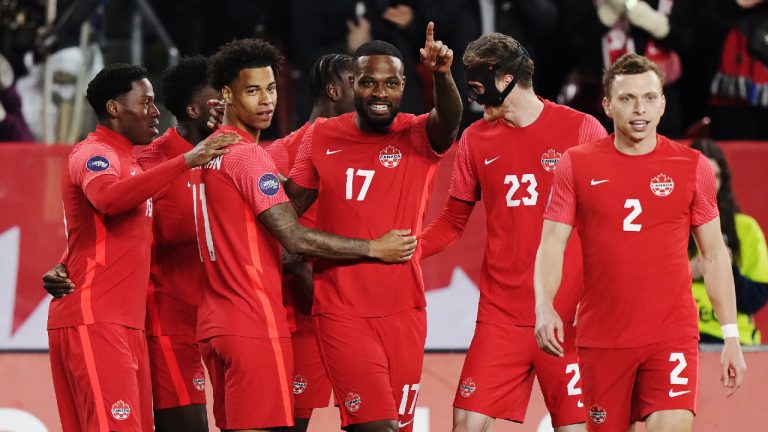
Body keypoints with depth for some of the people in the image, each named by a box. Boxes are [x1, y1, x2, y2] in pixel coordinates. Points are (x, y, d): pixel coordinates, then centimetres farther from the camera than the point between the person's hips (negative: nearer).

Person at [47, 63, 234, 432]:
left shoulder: (128, 159, 24)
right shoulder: (94, 153, -9)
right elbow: (107, 197, -31)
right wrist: (185, 161, -32)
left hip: (126, 324, 10)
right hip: (94, 320, -10)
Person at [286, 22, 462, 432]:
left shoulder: (418, 136, -3)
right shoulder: (322, 138, 2)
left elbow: (449, 121, -26)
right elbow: (291, 206, 13)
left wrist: (442, 76, -46)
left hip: (404, 310, 1)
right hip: (341, 310, -1)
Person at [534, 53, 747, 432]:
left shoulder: (692, 167, 4)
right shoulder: (576, 165, 3)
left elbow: (714, 255, 9)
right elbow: (551, 245, 1)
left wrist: (731, 336, 4)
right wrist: (544, 307, -18)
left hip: (672, 337, -1)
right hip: (601, 339, 1)